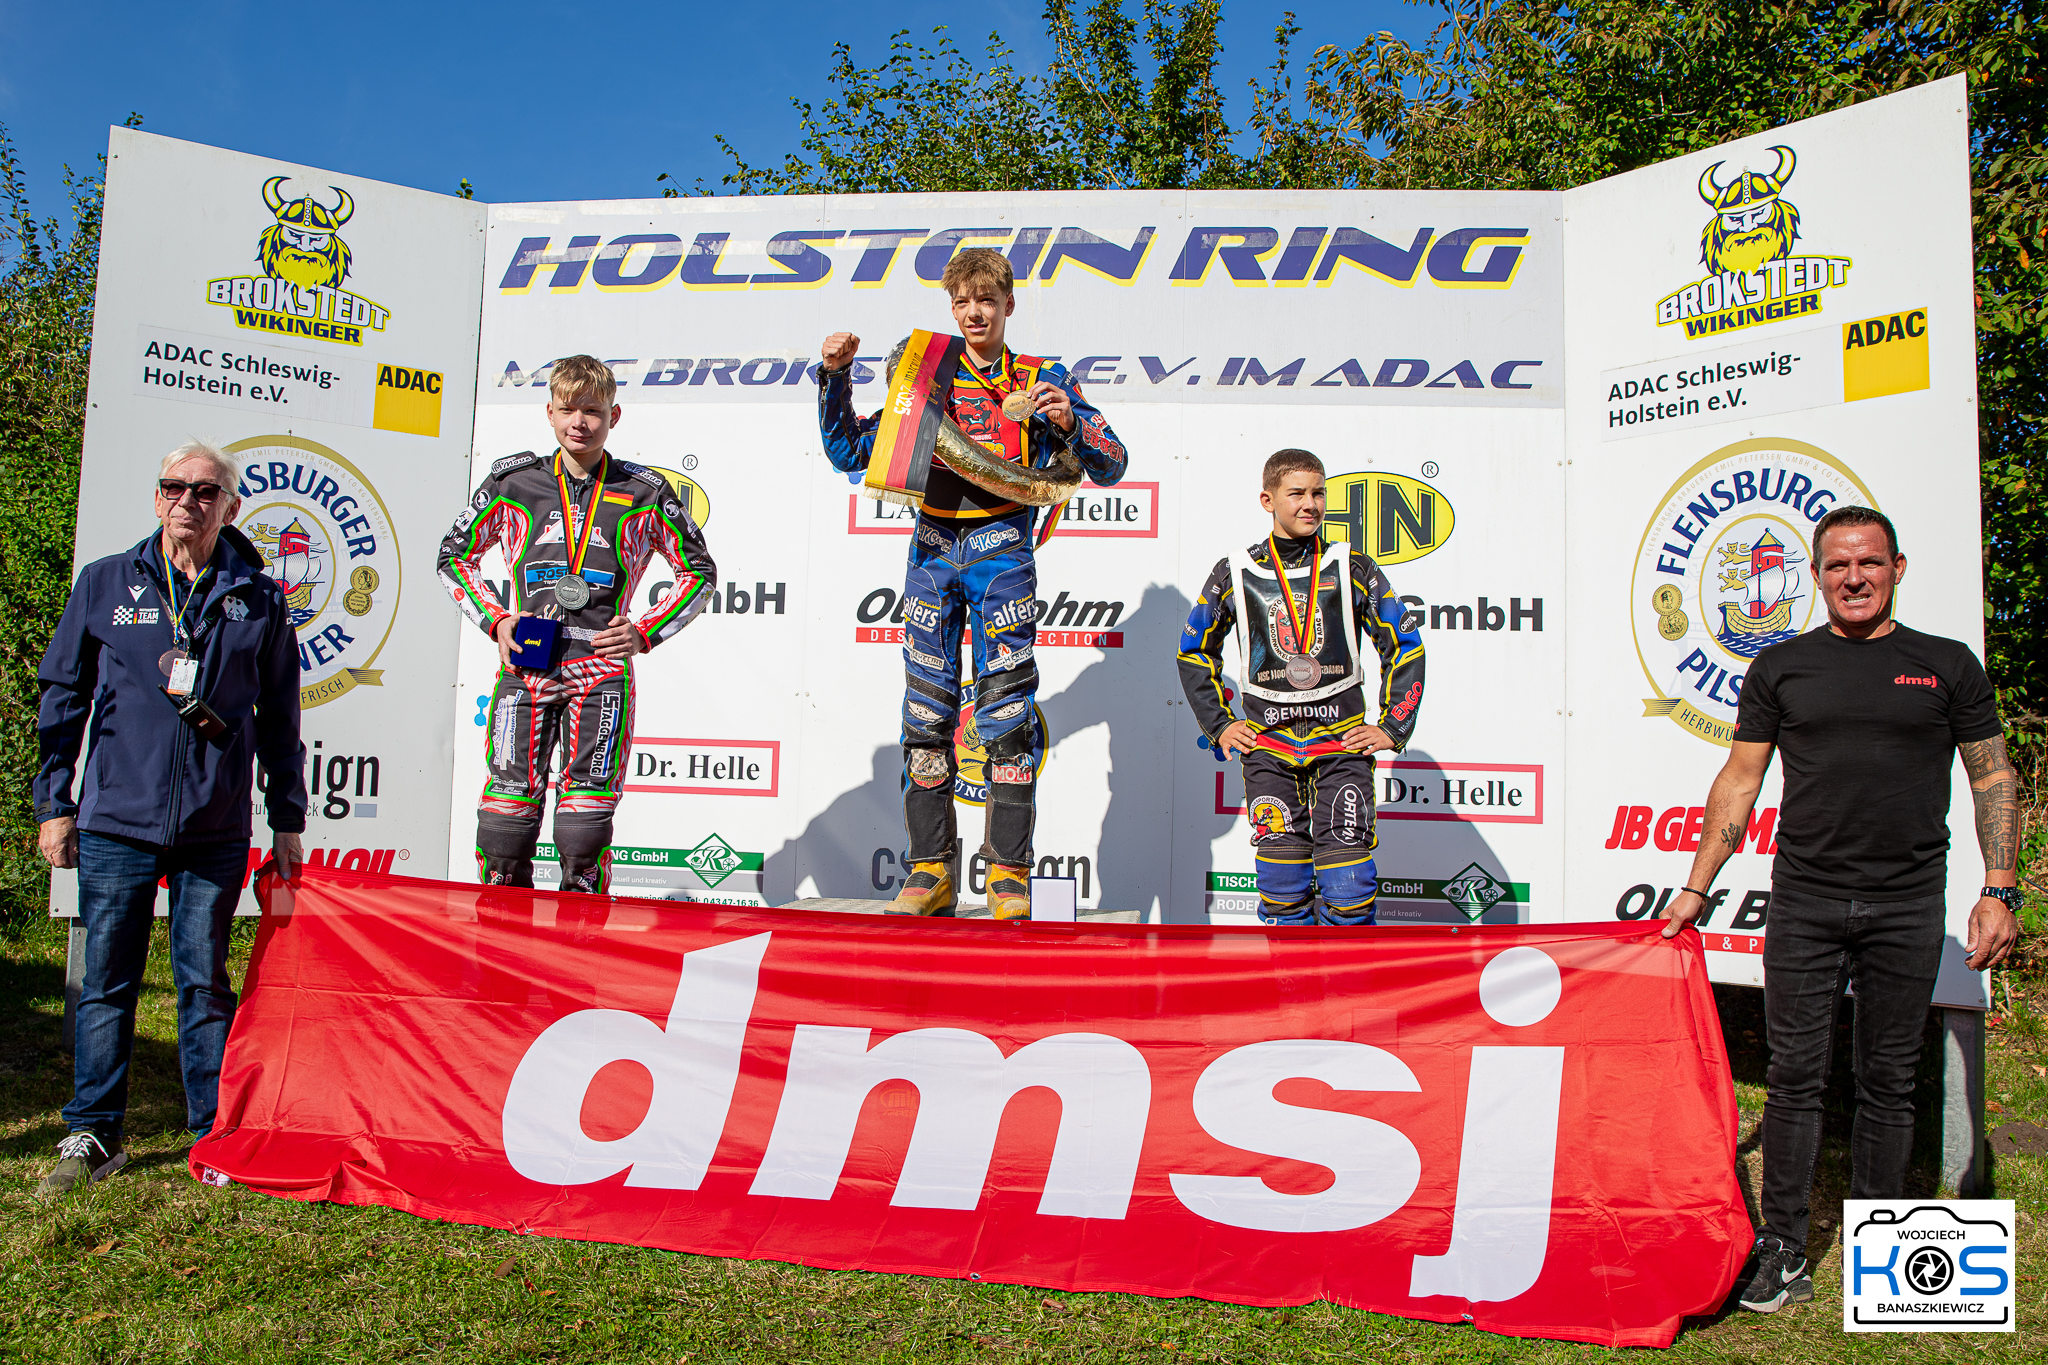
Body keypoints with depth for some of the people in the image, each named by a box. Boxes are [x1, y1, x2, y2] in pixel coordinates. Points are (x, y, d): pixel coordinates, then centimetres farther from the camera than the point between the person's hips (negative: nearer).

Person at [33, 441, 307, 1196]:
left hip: (216, 828, 0)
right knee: (106, 983, 7)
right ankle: (93, 1134, 20)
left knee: (206, 983, 6)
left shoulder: (259, 599, 5)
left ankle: (215, 1137, 15)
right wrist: (54, 803, 7)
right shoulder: (105, 584, 6)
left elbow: (279, 717, 10)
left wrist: (287, 820, 8)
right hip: (116, 821, 1)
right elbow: (63, 698, 11)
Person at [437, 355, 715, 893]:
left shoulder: (645, 494, 6)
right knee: (508, 807, -1)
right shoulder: (513, 483, 9)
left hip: (602, 669, -1)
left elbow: (699, 573, 13)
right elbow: (454, 556, 19)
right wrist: (496, 620, 4)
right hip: (525, 666, 1)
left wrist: (645, 631, 0)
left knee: (587, 818, -1)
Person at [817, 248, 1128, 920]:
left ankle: (1009, 872, 1)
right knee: (926, 708, 0)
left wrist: (1068, 422, -17)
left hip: (1001, 548, -3)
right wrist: (836, 378, 3)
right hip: (932, 550, 3)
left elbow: (1111, 467, 2)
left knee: (1007, 709, -7)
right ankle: (930, 870, 7)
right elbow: (848, 453, 16)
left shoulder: (1042, 381, 9)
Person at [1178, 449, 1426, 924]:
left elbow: (1406, 649, 10)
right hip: (1267, 744, 1)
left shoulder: (1354, 569, 3)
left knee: (1348, 884, -7)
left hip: (1342, 742, 0)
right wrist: (1219, 725, 8)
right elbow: (1194, 654, 16)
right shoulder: (1234, 575, 4)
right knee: (1283, 884, 0)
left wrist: (1393, 728, 4)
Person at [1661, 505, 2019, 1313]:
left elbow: (1994, 779, 8)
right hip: (1803, 901, 0)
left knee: (1887, 1082, 9)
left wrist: (1999, 890, -2)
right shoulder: (1782, 669, 7)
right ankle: (1782, 1251, 13)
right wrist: (1696, 887, 5)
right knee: (1796, 1078, 3)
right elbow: (1739, 781, 8)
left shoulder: (1948, 665, 7)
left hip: (1907, 906, 0)